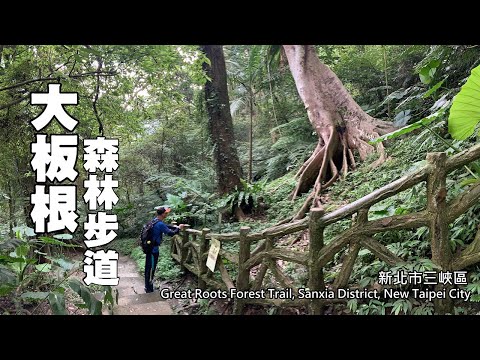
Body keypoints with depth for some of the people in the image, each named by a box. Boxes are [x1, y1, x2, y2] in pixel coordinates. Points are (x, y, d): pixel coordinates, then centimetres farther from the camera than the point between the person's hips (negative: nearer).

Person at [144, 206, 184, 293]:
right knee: (151, 269, 0)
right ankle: (149, 290, 10)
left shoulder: (155, 221, 7)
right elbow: (171, 233, -19)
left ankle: (147, 287, 31)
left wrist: (176, 227, 12)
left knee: (148, 268, 18)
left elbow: (166, 226, 22)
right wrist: (179, 228, -4)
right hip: (153, 249, -10)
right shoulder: (160, 224, -23)